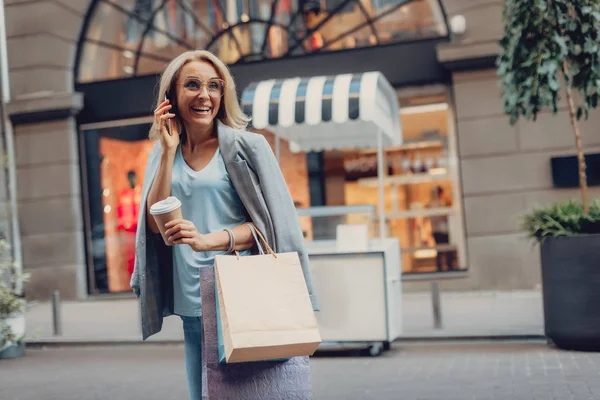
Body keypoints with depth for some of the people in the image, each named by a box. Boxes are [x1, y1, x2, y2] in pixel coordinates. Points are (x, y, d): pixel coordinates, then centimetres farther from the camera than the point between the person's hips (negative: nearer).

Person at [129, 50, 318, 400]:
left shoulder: (247, 147, -3)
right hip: (193, 306, 4)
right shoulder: (163, 154, 9)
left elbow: (271, 224, -6)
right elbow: (155, 223, -1)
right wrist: (169, 150, -7)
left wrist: (207, 240, -21)